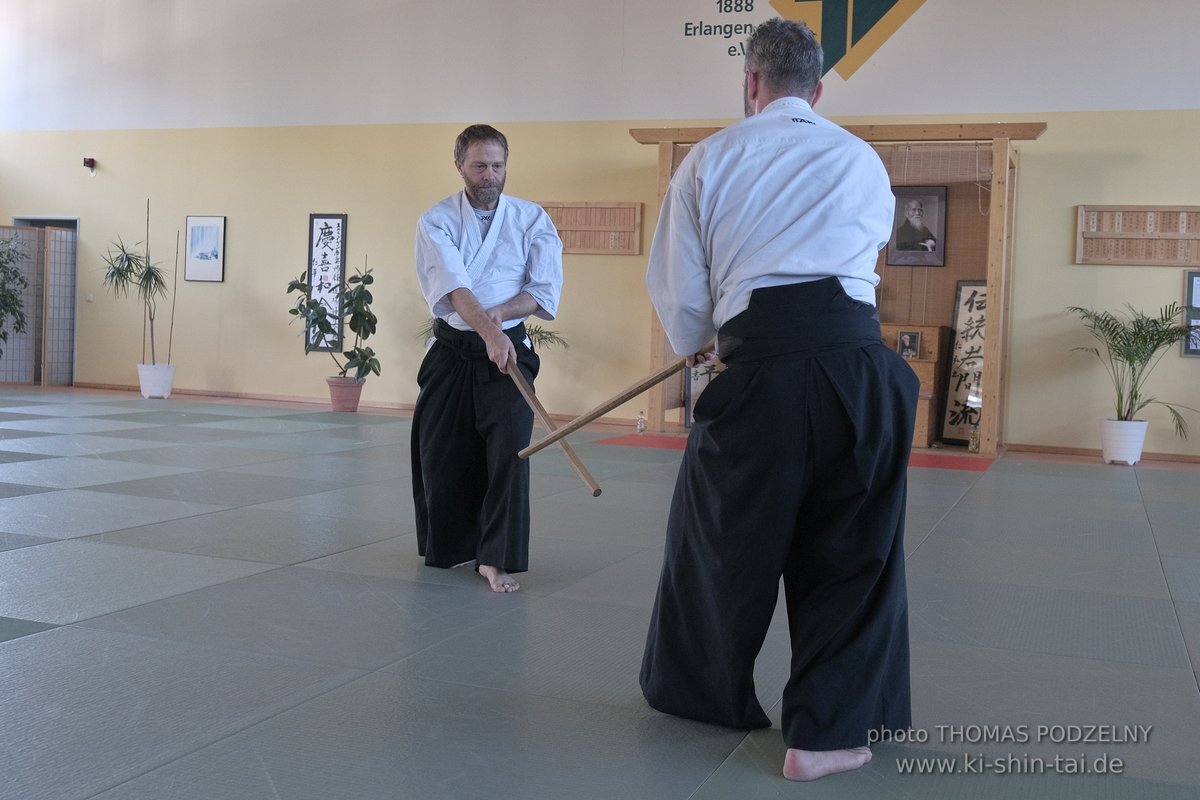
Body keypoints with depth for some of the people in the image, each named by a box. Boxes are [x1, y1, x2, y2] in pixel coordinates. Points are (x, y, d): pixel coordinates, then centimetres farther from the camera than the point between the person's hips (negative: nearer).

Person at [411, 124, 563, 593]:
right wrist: (487, 330, -36)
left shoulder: (532, 220, 1)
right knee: (440, 455, 7)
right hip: (452, 351, 1)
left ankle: (497, 558, -7)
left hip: (508, 350, 0)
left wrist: (501, 312, -22)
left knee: (510, 447, -15)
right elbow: (452, 286, -20)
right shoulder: (437, 221, -3)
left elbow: (545, 289, -3)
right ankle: (450, 545, 29)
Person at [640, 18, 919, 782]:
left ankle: (697, 687, 39)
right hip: (854, 357, 0)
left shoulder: (710, 159, 10)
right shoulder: (863, 160, 13)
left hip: (760, 365, 0)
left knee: (721, 534, 19)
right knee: (853, 551, 13)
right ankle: (823, 733, 13)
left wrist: (696, 345, 32)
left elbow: (678, 289, 10)